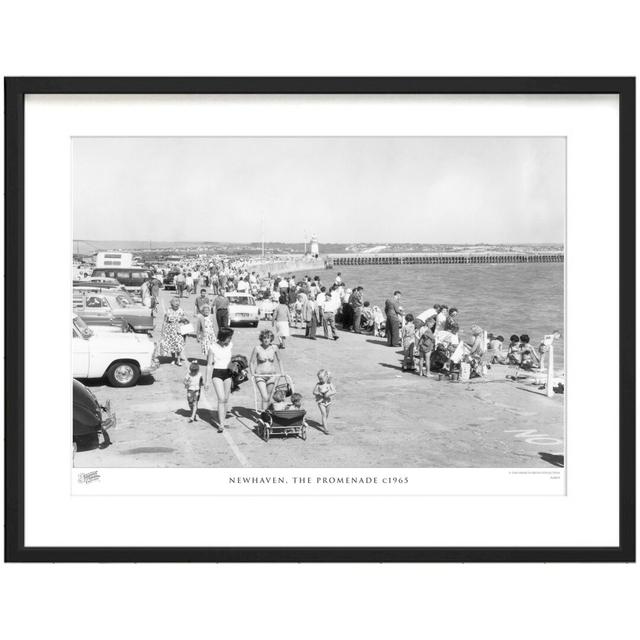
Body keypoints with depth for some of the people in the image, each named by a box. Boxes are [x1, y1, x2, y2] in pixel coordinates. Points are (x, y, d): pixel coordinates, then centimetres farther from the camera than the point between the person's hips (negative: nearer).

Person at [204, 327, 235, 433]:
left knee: (225, 400, 8)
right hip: (217, 373, -5)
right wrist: (207, 381, -6)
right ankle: (221, 425, -16)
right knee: (221, 399, -15)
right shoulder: (213, 348, -10)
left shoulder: (230, 345, 2)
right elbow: (209, 365, -5)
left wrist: (233, 373, 20)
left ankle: (222, 421, 22)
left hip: (227, 373, 5)